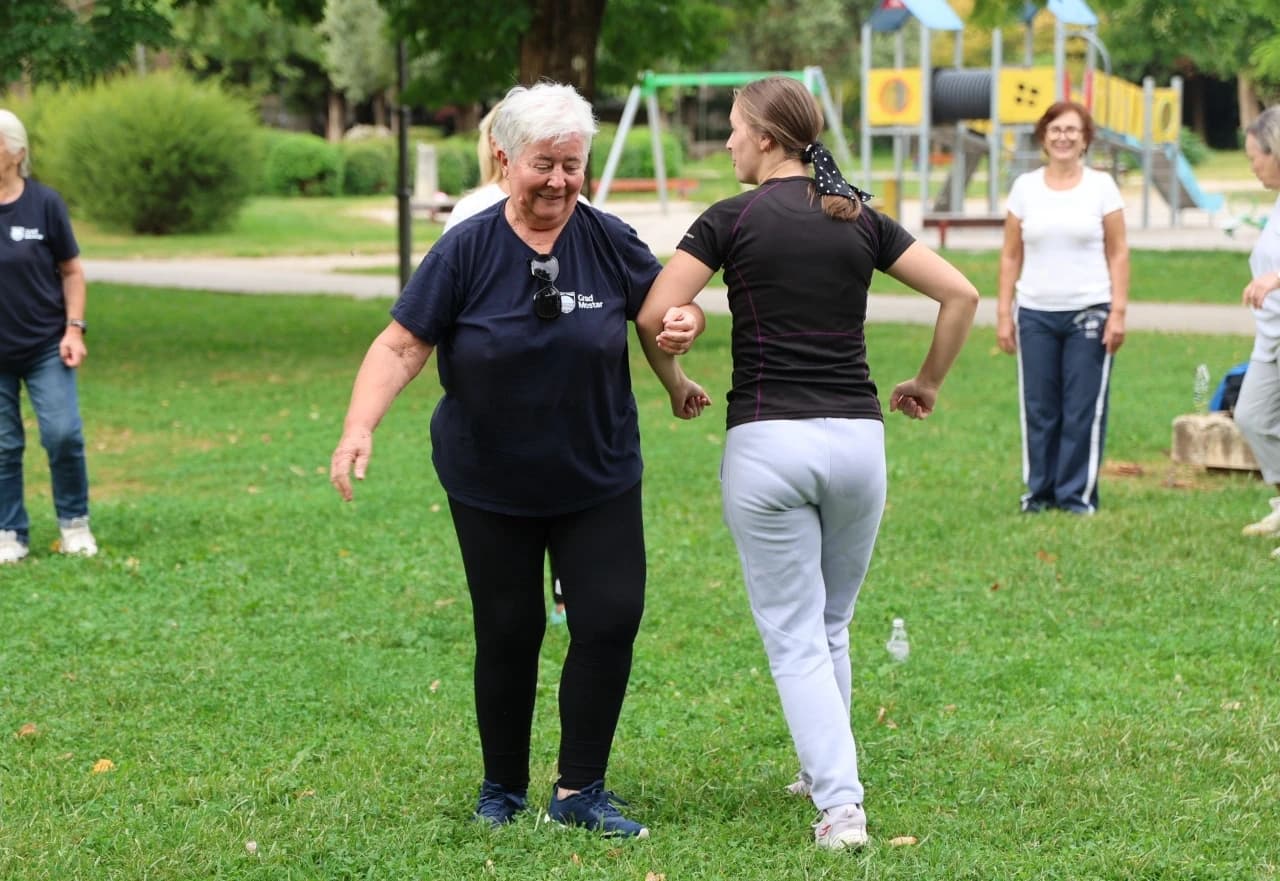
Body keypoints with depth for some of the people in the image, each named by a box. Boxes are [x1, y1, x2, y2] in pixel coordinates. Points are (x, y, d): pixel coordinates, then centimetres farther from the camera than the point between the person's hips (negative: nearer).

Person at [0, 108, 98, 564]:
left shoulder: (44, 202, -6)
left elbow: (71, 270, 2)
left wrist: (74, 329, -6)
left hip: (45, 347, -1)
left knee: (63, 435, -5)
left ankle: (74, 525, 14)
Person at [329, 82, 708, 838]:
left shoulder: (609, 241, -5)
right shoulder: (466, 250, -10)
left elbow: (671, 307, 8)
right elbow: (402, 346, -11)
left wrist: (686, 321, -16)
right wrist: (360, 428, -25)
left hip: (598, 482, 2)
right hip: (491, 486, -1)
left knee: (611, 620, -7)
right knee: (509, 633, 5)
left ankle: (580, 791, 6)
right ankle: (503, 789, 25)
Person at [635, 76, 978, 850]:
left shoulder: (733, 220, -3)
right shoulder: (860, 219, 8)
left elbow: (655, 317, -11)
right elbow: (961, 295, 4)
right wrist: (928, 385, 15)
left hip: (767, 442, -4)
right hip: (856, 438, 4)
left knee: (795, 636, 2)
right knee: (833, 626, 21)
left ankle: (840, 804, -9)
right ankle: (825, 772, 31)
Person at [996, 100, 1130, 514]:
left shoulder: (1101, 186, 3)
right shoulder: (1025, 187, 7)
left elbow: (1118, 253, 2)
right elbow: (1011, 256, 8)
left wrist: (1118, 312, -6)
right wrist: (1003, 313, 3)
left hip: (1089, 312, -2)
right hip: (1035, 313, 2)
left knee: (1084, 409, -1)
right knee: (1038, 408, 4)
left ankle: (1078, 494, 7)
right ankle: (1039, 491, 13)